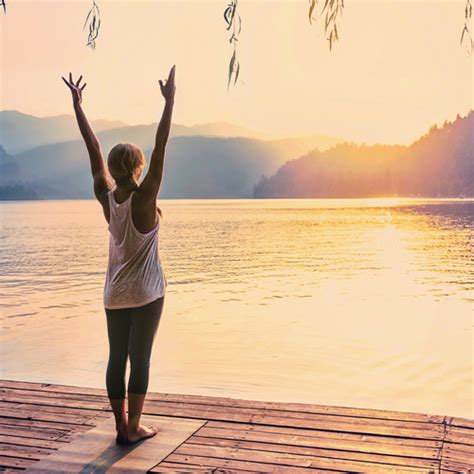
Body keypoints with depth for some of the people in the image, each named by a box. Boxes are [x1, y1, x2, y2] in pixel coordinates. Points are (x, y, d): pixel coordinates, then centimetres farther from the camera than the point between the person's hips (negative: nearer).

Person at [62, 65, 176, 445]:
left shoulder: (106, 197, -5)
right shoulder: (144, 198, -16)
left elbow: (94, 150, 0)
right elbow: (160, 149, -20)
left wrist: (78, 106, 8)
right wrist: (169, 102, -20)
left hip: (115, 292, 5)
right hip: (146, 291, -5)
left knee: (116, 359, 9)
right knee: (139, 359, 2)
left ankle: (122, 427, 17)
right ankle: (134, 429, 9)